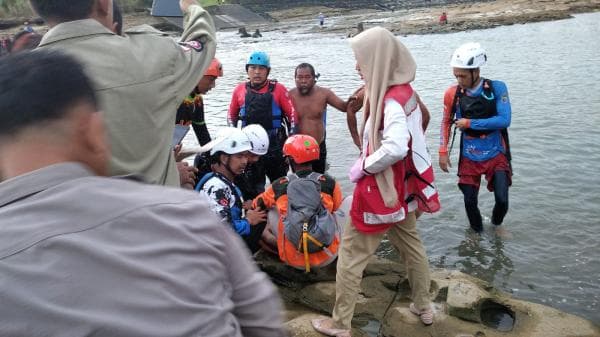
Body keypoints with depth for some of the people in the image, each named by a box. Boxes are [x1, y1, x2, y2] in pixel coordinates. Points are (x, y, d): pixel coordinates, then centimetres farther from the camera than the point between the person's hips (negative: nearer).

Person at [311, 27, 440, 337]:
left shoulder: (392, 100, -24)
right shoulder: (403, 91, 4)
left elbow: (395, 148, -38)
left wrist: (362, 166, -23)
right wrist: (367, 158, 7)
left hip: (382, 190, -9)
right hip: (400, 187, 9)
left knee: (350, 255, 4)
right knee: (411, 247, 22)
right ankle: (424, 307, 38)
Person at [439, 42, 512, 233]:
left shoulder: (497, 88, -14)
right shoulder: (453, 93, -10)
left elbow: (504, 120, -20)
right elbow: (446, 122, 3)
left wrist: (470, 123, -19)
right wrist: (443, 152, -1)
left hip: (496, 155, -1)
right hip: (469, 158, 1)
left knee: (502, 200, -8)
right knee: (470, 202, 4)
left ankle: (496, 224, 27)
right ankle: (477, 232, 33)